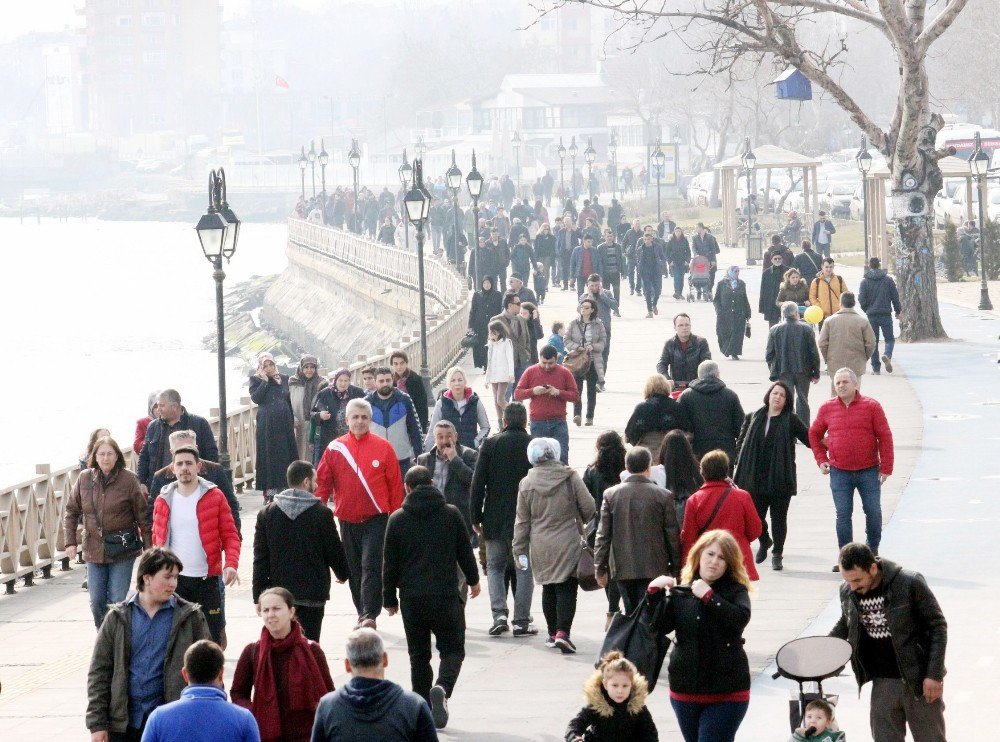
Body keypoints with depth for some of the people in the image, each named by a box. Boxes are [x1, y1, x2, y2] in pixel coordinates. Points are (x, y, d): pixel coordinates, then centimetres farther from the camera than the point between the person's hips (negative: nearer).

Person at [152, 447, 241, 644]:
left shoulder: (214, 496, -1)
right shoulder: (164, 500, 6)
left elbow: (230, 536, -2)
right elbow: (157, 540, 14)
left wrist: (231, 564, -19)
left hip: (206, 580, -2)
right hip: (173, 580, 2)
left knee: (211, 639, 2)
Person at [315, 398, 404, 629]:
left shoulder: (383, 448, -2)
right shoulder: (335, 448, 3)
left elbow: (395, 485, 0)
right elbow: (322, 482, 3)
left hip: (376, 520, -3)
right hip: (347, 521, 3)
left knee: (371, 566, -13)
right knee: (354, 570, 10)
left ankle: (370, 615, -17)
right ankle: (363, 614, 20)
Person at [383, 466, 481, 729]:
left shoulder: (397, 520, 1)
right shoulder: (451, 514, 0)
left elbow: (390, 564, 3)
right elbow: (465, 551, 8)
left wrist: (389, 598, 13)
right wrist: (473, 580, 25)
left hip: (412, 599, 1)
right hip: (446, 596, -1)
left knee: (418, 654, 11)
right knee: (452, 648, 6)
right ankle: (442, 688, -23)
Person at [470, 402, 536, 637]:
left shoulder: (491, 444, -3)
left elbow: (477, 483, -3)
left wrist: (476, 518, 4)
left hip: (496, 520, 0)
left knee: (495, 567, 12)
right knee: (524, 569, 8)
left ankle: (499, 614, -4)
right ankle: (521, 620, 5)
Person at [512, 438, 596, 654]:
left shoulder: (527, 483, 0)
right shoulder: (570, 478, -7)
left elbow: (522, 520, 5)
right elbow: (589, 508, -4)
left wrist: (519, 550, 10)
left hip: (540, 546, 3)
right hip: (567, 545, -3)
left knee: (548, 588, 16)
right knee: (567, 588, -3)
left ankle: (552, 633, 22)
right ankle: (562, 631, -17)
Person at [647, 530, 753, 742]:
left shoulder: (735, 590, -3)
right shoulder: (681, 590, 6)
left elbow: (740, 618, -23)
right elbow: (662, 625, -3)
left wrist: (708, 596, -22)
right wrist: (655, 593, -13)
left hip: (726, 693, -5)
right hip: (685, 690, 5)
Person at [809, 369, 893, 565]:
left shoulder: (871, 406, -4)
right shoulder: (827, 409, 3)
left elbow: (885, 437, -3)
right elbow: (814, 435, 17)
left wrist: (886, 467, -7)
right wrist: (821, 459, 8)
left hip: (869, 471, -1)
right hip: (839, 473, 1)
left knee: (873, 512, 5)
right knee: (843, 514, 1)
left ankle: (873, 553, 21)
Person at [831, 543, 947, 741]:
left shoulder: (910, 584, -17)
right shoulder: (847, 593, -2)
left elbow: (937, 626, -10)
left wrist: (934, 675, -14)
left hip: (919, 680, -4)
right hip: (883, 684, 4)